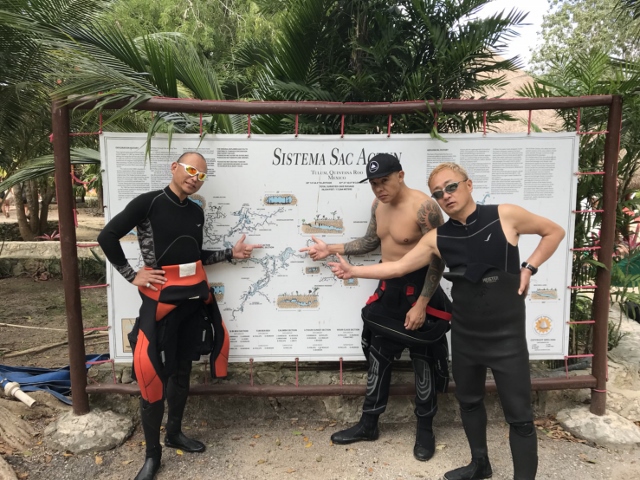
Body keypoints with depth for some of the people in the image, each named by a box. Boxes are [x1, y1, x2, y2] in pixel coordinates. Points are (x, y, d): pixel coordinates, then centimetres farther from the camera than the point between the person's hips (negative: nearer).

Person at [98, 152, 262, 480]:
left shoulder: (196, 212, 8)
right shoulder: (148, 203, -9)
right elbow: (107, 236, -9)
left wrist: (230, 254, 8)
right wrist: (132, 276, -10)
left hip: (194, 296, 6)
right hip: (162, 297, -6)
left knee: (182, 369, 16)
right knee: (154, 373, -2)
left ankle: (175, 433, 34)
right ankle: (152, 453, 15)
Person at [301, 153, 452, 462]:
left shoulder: (423, 207, -21)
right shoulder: (379, 205, 4)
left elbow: (438, 259, -19)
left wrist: (421, 304, -20)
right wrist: (331, 249, 10)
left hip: (418, 291, -7)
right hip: (387, 290, 8)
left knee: (423, 360, 8)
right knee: (378, 356, 14)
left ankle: (425, 430, 28)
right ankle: (368, 424, 31)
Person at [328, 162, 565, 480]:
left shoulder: (505, 216, -11)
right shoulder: (437, 238, -2)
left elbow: (554, 232, 3)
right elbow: (398, 267, 1)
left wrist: (529, 268, -7)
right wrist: (353, 271, -2)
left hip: (506, 336, -4)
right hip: (464, 335, 4)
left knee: (519, 415, 5)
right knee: (468, 401, 21)